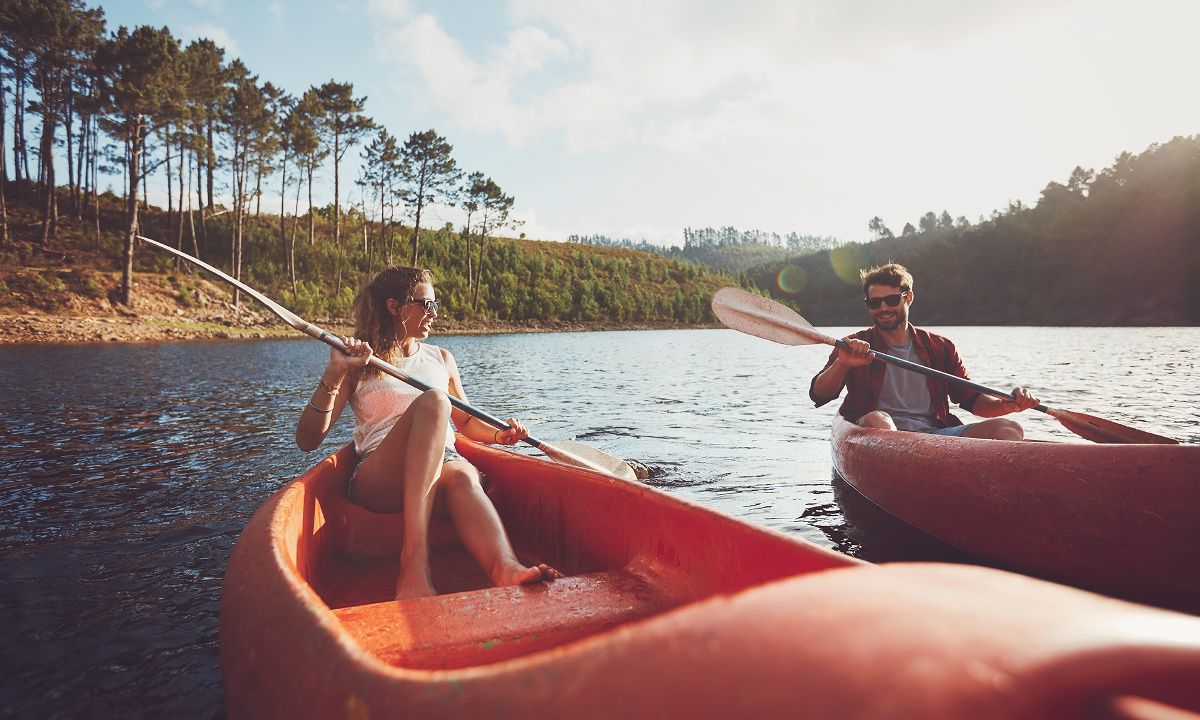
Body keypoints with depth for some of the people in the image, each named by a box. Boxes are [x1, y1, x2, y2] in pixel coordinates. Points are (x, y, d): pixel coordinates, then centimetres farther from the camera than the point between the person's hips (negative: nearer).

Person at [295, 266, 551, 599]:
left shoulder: (442, 359, 23)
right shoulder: (359, 365, 10)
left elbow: (466, 422, 32)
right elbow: (307, 440, 2)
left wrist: (498, 435, 9)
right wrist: (334, 374, -12)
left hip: (445, 464, 3)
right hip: (378, 479, -3)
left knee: (462, 475, -37)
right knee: (432, 400, -34)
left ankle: (505, 569, -69)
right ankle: (415, 561, -49)